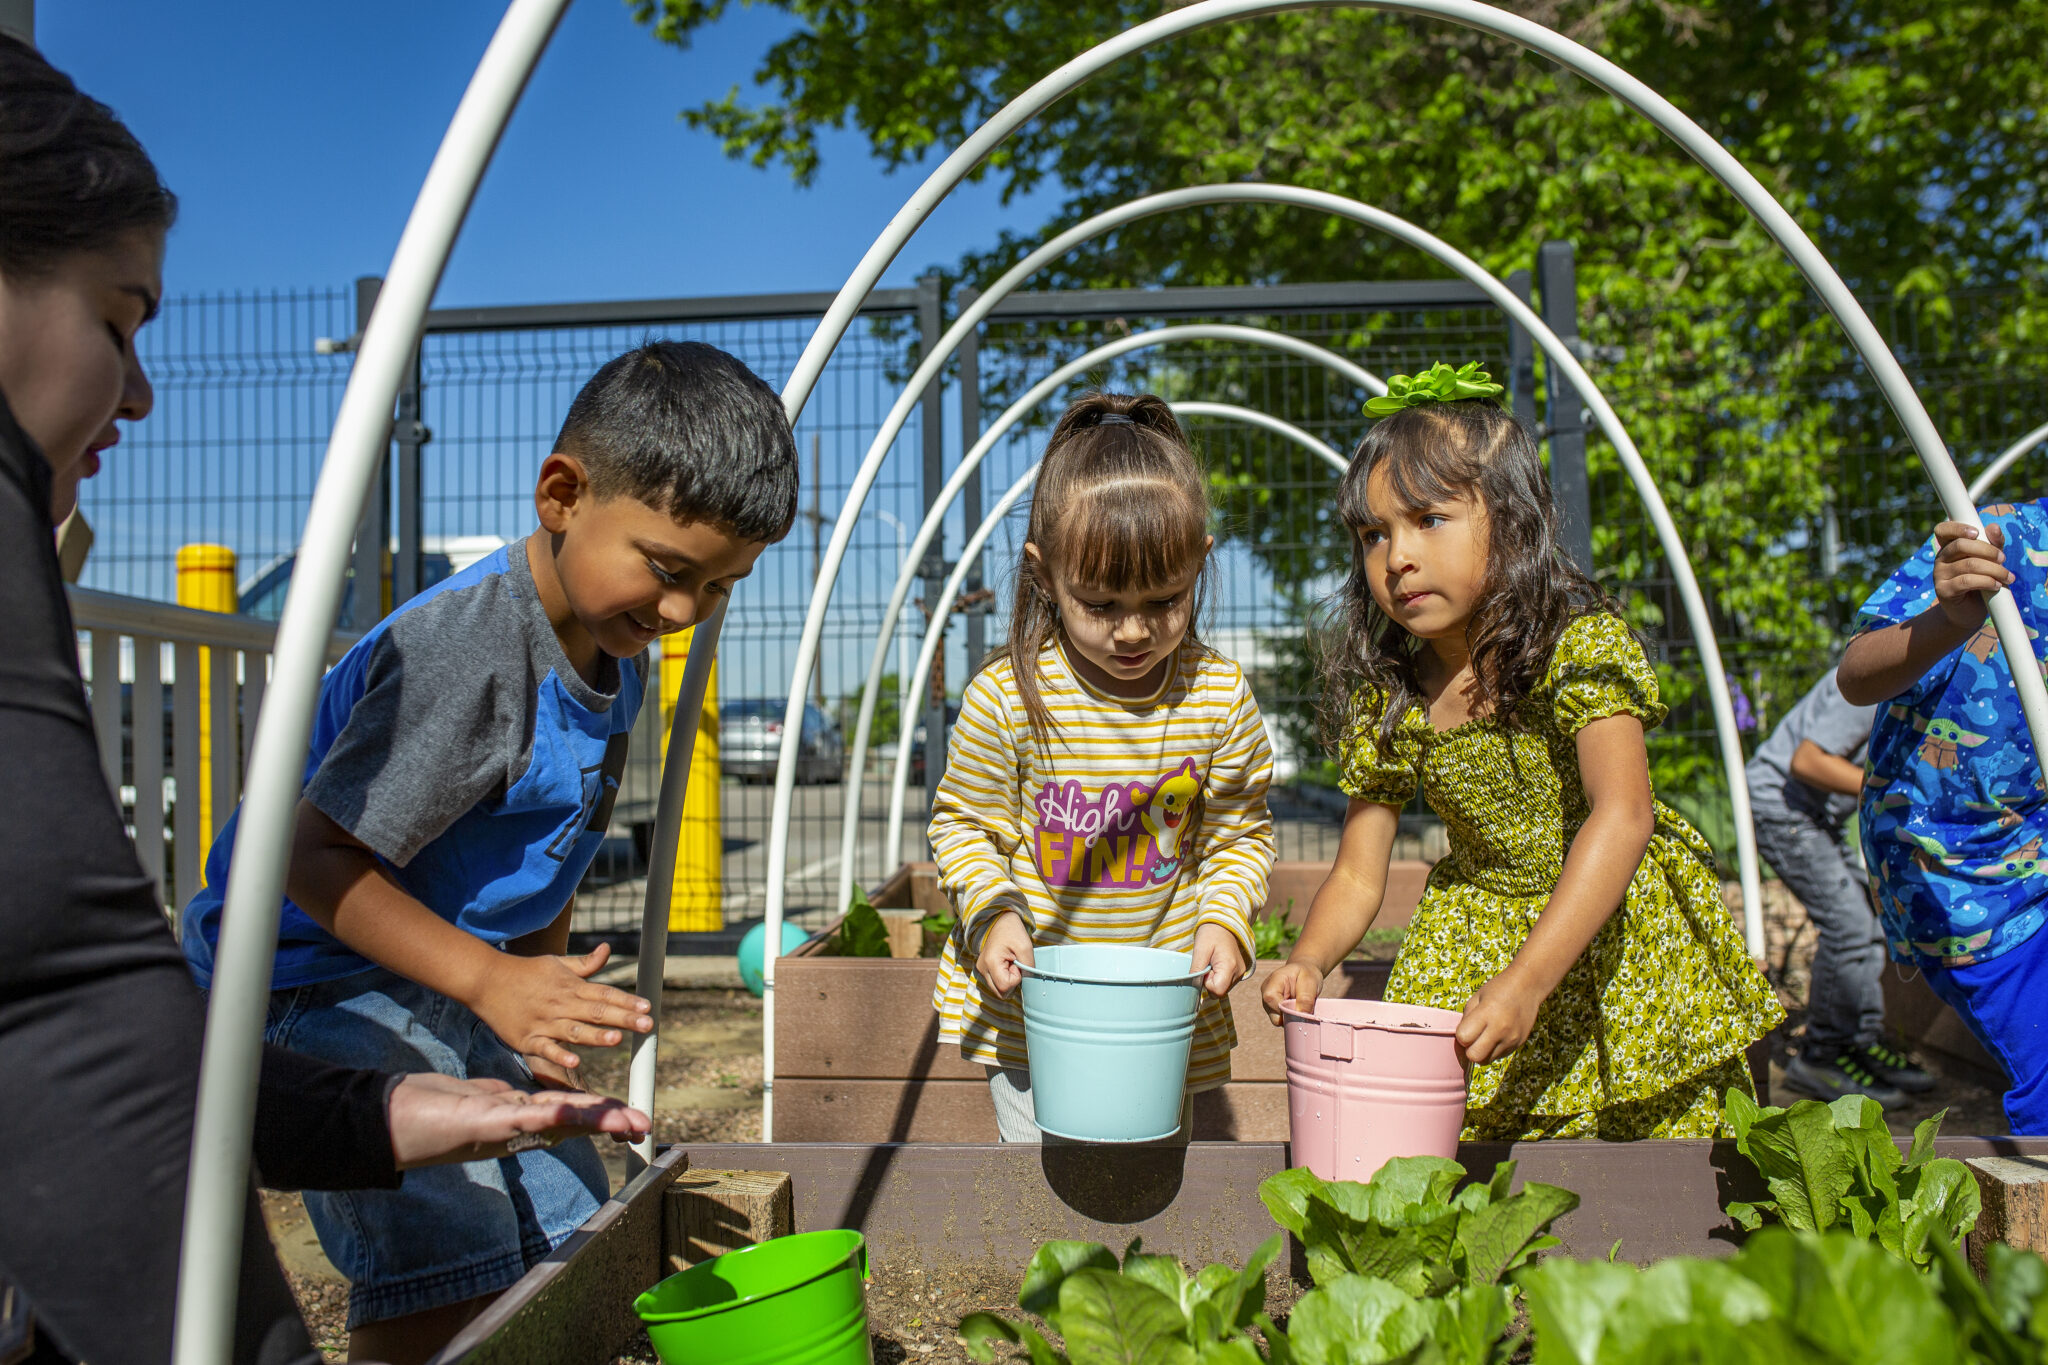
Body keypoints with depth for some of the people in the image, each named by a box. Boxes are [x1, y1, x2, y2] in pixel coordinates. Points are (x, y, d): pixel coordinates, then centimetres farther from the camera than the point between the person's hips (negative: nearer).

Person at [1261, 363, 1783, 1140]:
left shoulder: (1581, 642, -20)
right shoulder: (1383, 701, -8)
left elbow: (1623, 815, -33)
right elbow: (1357, 877, -5)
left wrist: (1526, 979, -42)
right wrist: (1307, 961, -27)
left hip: (1615, 923, -2)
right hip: (1480, 936, 3)